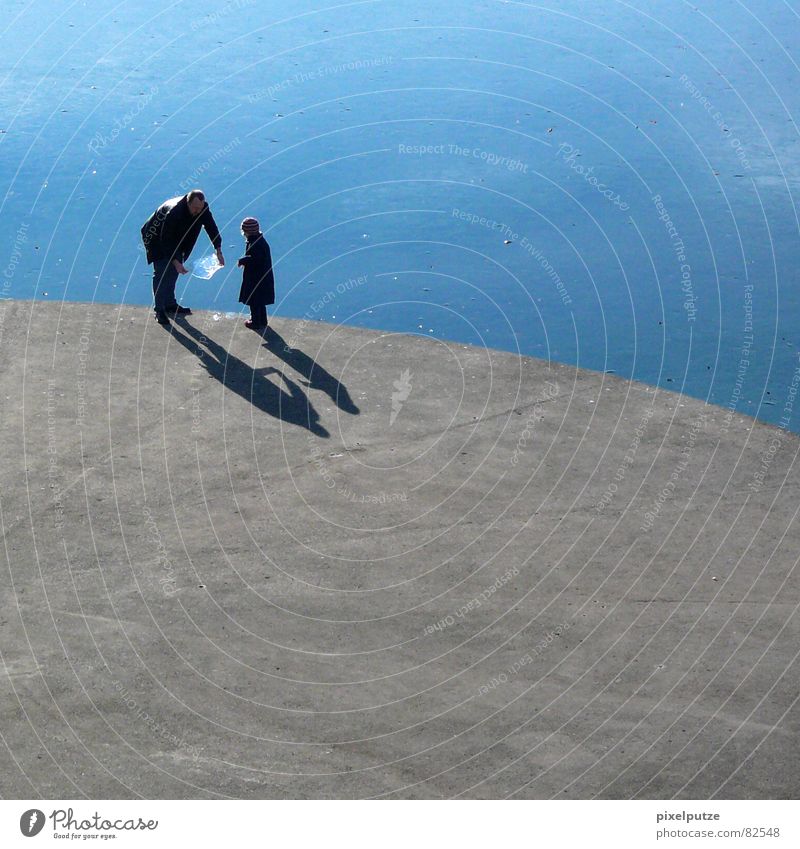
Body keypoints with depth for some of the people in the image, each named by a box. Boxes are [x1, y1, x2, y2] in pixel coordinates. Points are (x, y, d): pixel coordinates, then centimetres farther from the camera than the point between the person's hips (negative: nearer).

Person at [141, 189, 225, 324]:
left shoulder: (202, 208, -20)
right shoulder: (173, 212, -39)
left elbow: (211, 227, -10)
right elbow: (166, 241, -35)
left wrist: (218, 251, -19)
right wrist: (176, 262, -39)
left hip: (175, 239, 7)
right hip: (157, 239, -7)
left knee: (174, 271, 11)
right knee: (161, 273, -11)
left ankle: (170, 304, 24)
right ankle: (159, 310, -5)